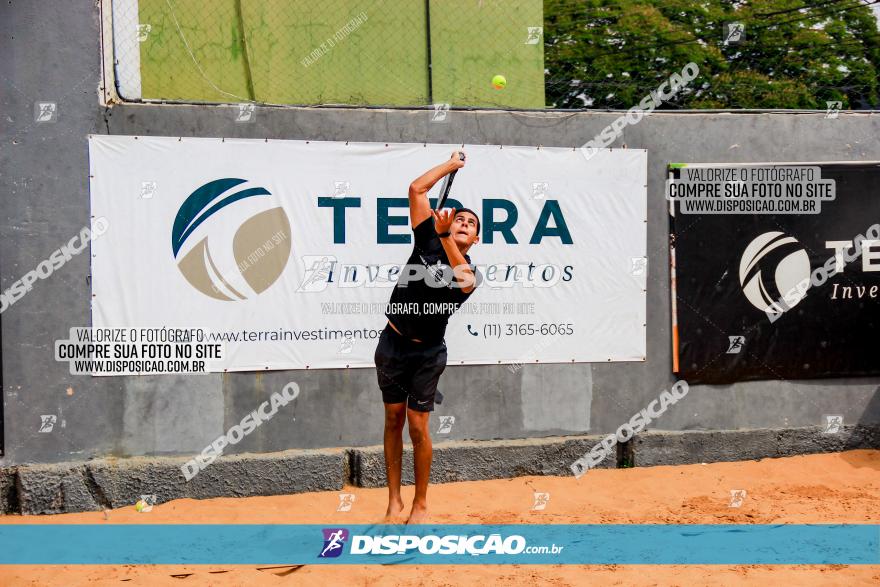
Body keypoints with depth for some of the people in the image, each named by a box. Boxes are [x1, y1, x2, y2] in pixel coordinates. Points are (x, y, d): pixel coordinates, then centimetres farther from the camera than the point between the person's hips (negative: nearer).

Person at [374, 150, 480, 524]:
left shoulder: (468, 273, -5)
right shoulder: (429, 241, 3)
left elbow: (462, 278, -31)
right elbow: (417, 189, 0)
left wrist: (444, 236, -45)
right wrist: (453, 164, 9)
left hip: (427, 353, -3)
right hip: (392, 343, 3)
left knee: (418, 428, -4)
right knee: (394, 420, 8)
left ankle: (420, 505, 10)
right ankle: (394, 499, 16)